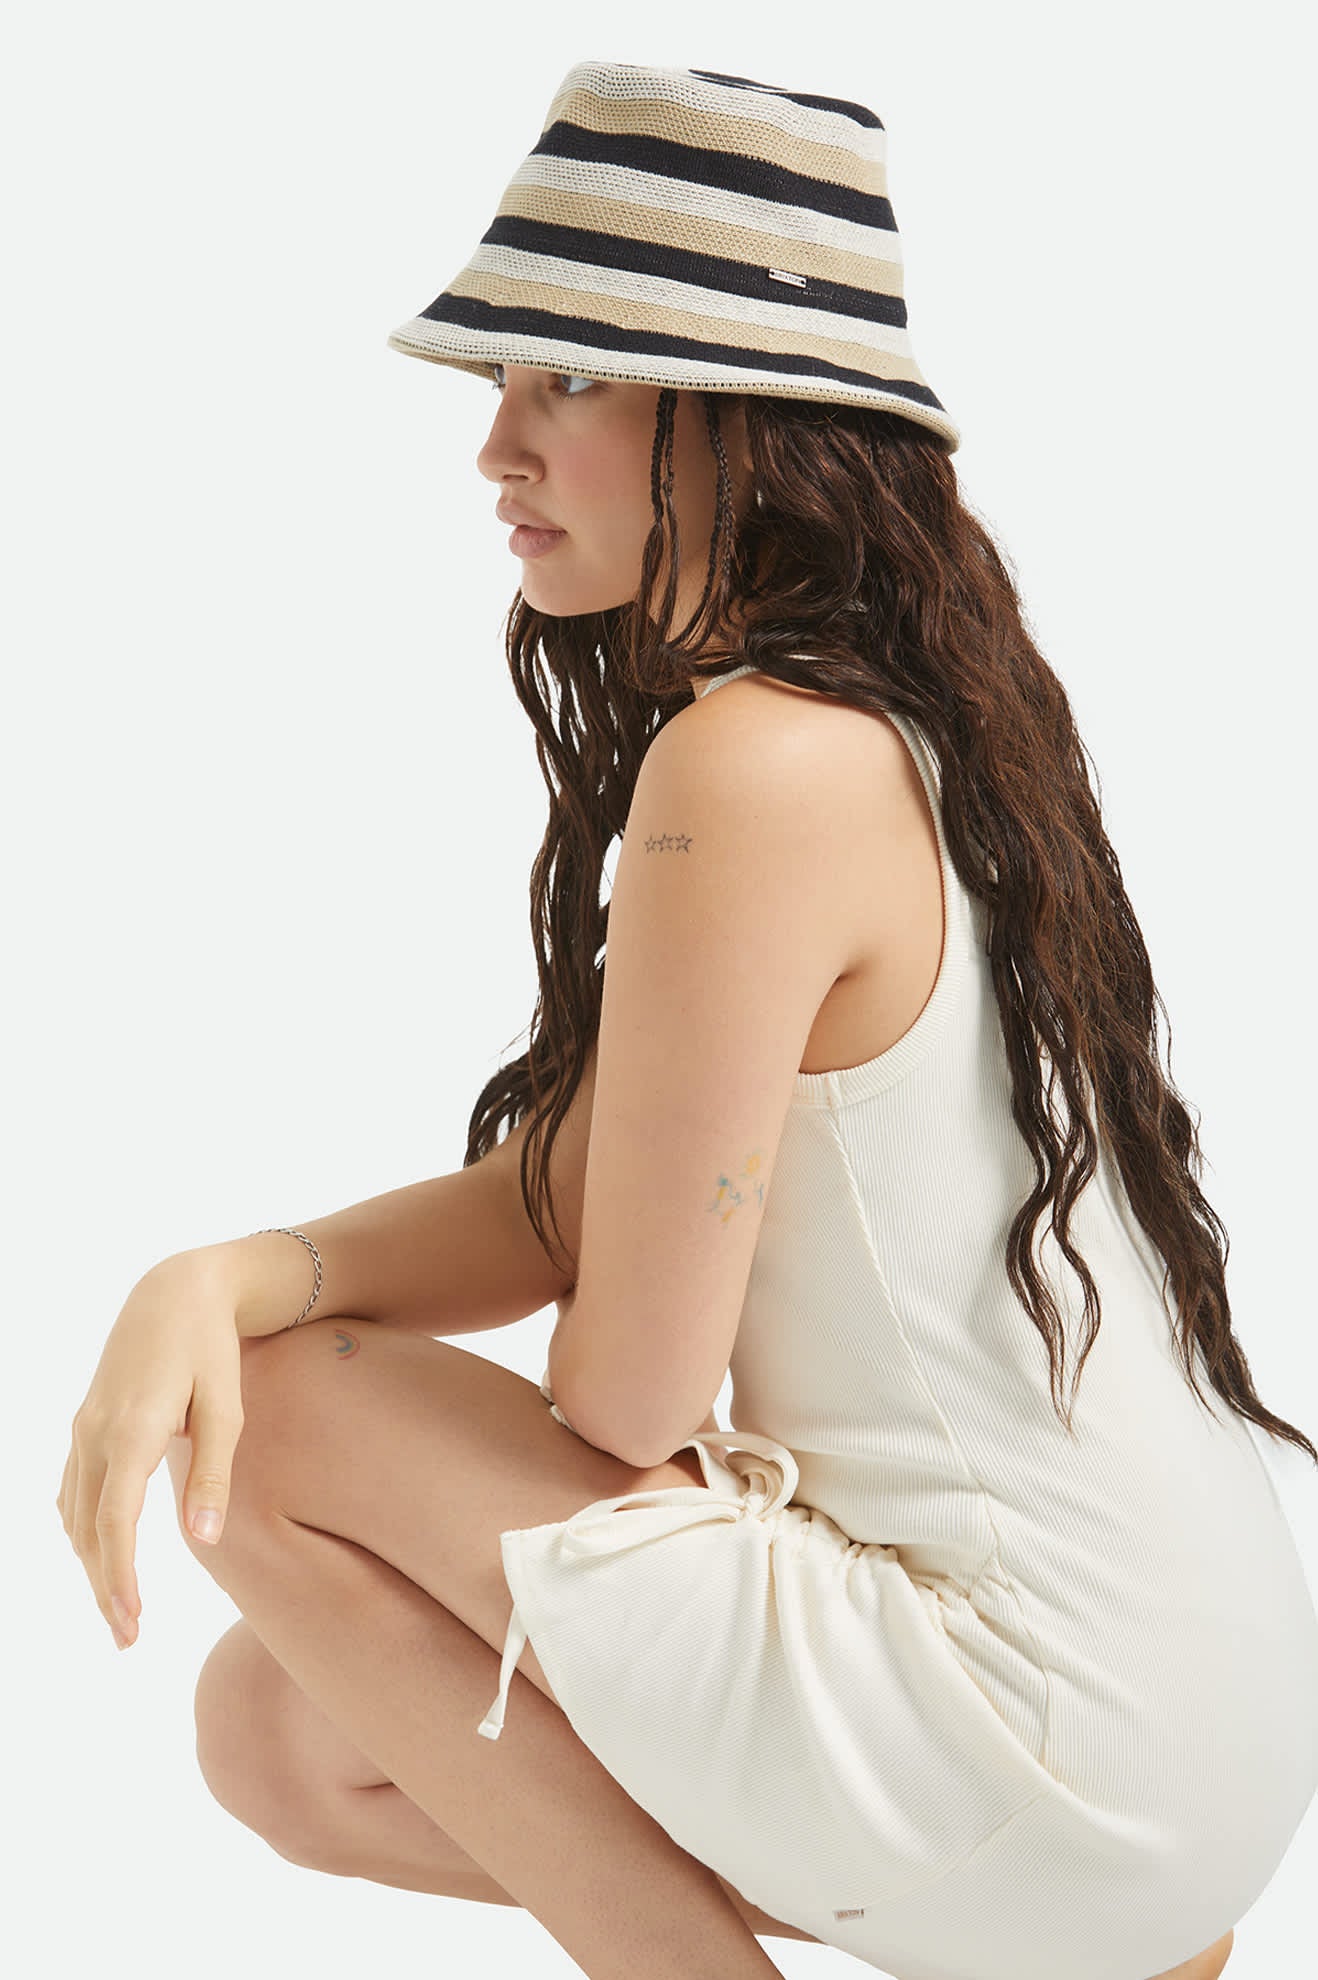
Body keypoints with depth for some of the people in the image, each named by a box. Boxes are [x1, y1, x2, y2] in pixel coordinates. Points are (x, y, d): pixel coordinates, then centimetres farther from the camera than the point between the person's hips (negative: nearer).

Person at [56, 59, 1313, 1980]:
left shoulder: (761, 765, -23)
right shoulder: (903, 732, 8)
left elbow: (628, 1396, -17)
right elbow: (554, 1205, 8)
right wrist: (215, 1279, -8)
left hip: (1062, 1739, -9)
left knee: (282, 1429, -6)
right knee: (286, 1730, 11)